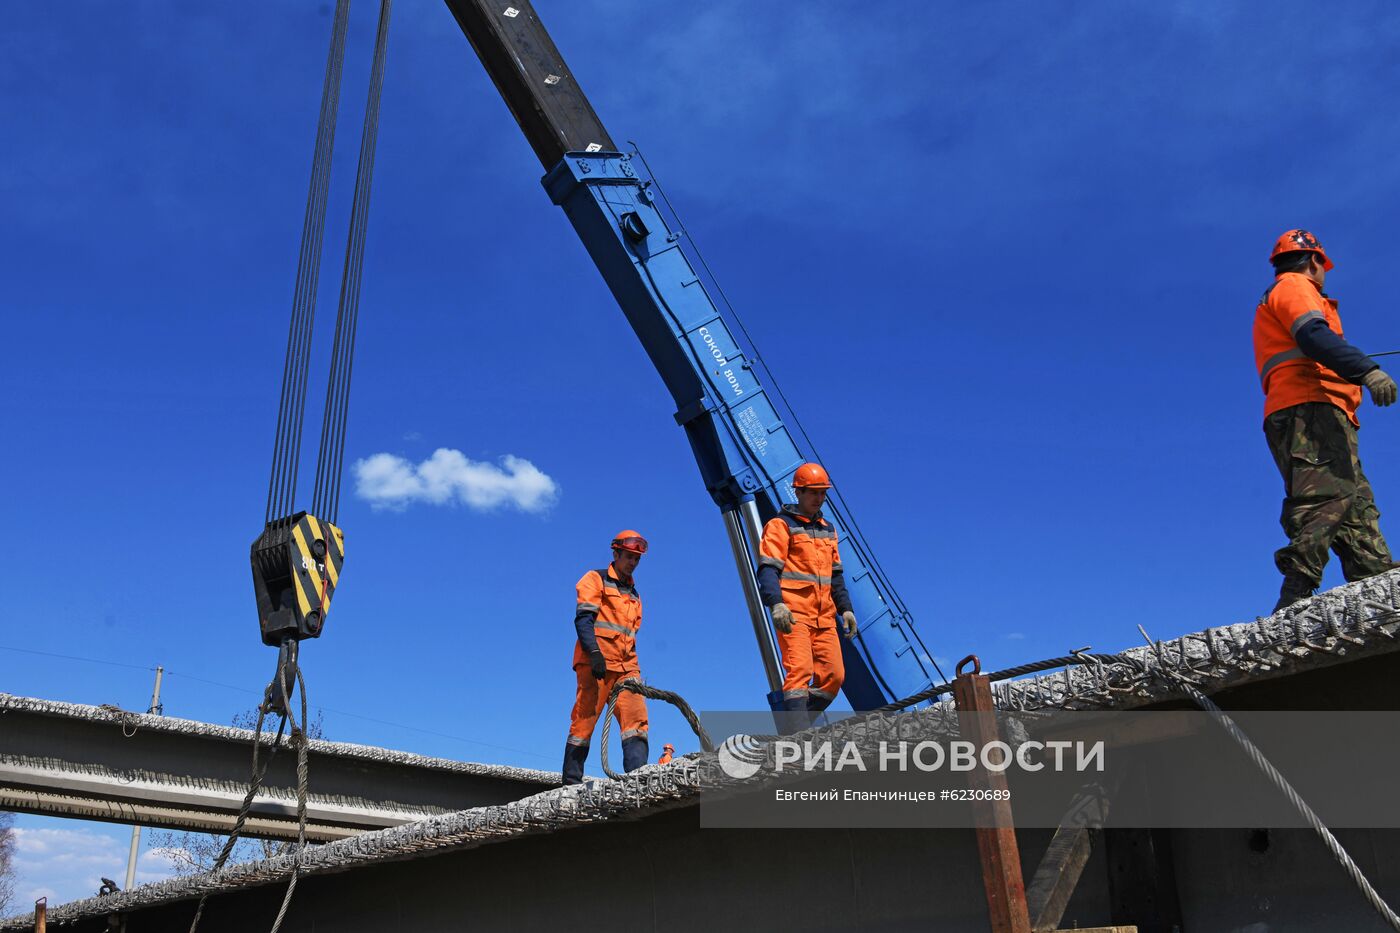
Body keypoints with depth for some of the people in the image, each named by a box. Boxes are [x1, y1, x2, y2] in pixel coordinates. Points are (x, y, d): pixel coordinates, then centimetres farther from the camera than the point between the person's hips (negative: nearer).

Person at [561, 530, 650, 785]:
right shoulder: (595, 579, 6)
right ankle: (571, 782, -4)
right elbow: (583, 618, -7)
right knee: (584, 721, -8)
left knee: (636, 720, -10)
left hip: (626, 667, 6)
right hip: (596, 661, -6)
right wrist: (595, 652, -21)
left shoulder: (634, 596, 27)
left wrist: (634, 671, 19)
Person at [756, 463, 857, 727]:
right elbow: (767, 569, -9)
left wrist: (845, 608, 16)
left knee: (834, 676, -2)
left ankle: (797, 727, 10)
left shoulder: (828, 530, 23)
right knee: (800, 670, -18)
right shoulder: (780, 525, 2)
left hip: (823, 617, 7)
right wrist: (776, 604, -24)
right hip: (793, 615, -7)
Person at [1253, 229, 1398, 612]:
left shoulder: (1273, 301, 36)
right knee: (1328, 497, -25)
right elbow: (1314, 336, -13)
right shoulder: (1295, 286, 7)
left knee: (1357, 508, 2)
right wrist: (1367, 369, -25)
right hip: (1310, 407, -10)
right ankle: (1295, 601, -38)